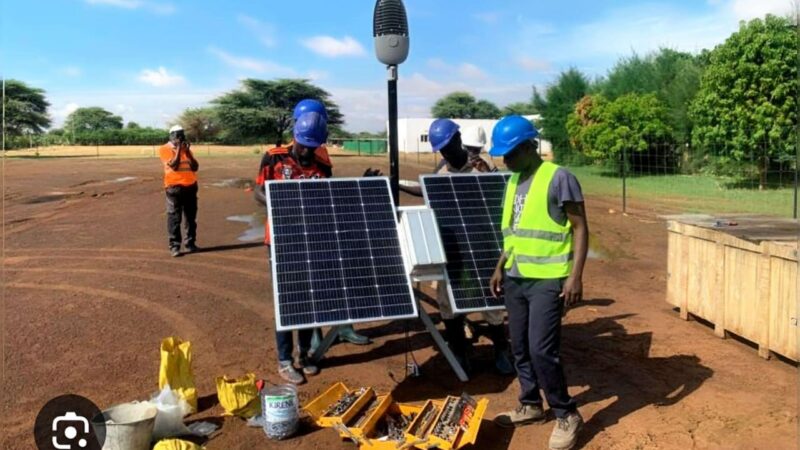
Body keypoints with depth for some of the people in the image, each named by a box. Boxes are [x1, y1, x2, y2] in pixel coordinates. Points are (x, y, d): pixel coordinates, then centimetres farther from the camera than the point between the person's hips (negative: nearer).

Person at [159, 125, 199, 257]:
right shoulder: (165, 149, -2)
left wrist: (187, 152, -3)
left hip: (190, 186, 5)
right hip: (174, 187, -5)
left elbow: (195, 167, 5)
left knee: (191, 217, 9)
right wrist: (178, 150, -13)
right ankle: (174, 246, -2)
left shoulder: (187, 149, 14)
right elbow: (174, 165, -15)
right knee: (174, 218, -5)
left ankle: (190, 244, 17)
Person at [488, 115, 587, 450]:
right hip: (515, 279, 8)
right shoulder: (513, 182, 13)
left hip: (547, 280, -8)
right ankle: (530, 405, 30)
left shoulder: (559, 178, -10)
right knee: (520, 347, 13)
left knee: (541, 349, -9)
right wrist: (500, 268, 18)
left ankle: (567, 415, 9)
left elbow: (580, 228, -10)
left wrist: (575, 276, -17)